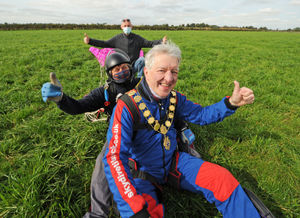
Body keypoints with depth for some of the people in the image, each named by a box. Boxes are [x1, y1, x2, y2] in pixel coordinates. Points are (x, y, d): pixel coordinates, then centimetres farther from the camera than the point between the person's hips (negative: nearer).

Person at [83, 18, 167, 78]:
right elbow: (104, 44, 7)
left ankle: (140, 78, -14)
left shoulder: (137, 38, 7)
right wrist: (90, 41, -4)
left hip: (134, 66, 0)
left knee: (142, 59, -30)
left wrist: (161, 42, -18)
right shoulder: (117, 38, 8)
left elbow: (149, 43, -1)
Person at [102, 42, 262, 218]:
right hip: (142, 173, -4)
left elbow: (200, 115, 6)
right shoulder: (127, 106, -24)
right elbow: (115, 158, -29)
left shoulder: (174, 98, -5)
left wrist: (232, 103, -12)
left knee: (224, 180, -8)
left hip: (174, 162, 5)